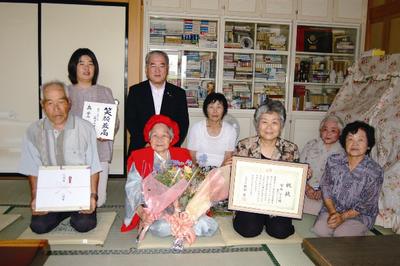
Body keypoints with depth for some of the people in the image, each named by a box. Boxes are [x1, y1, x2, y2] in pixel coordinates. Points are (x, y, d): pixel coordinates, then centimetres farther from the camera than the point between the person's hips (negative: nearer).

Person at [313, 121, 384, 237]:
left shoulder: (375, 171, -14)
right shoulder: (333, 161, -5)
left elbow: (367, 204, -11)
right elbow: (326, 188, -1)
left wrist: (343, 217, -19)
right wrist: (333, 212, -14)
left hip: (360, 215, -2)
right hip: (332, 208, 2)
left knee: (341, 235, -24)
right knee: (320, 229, -21)